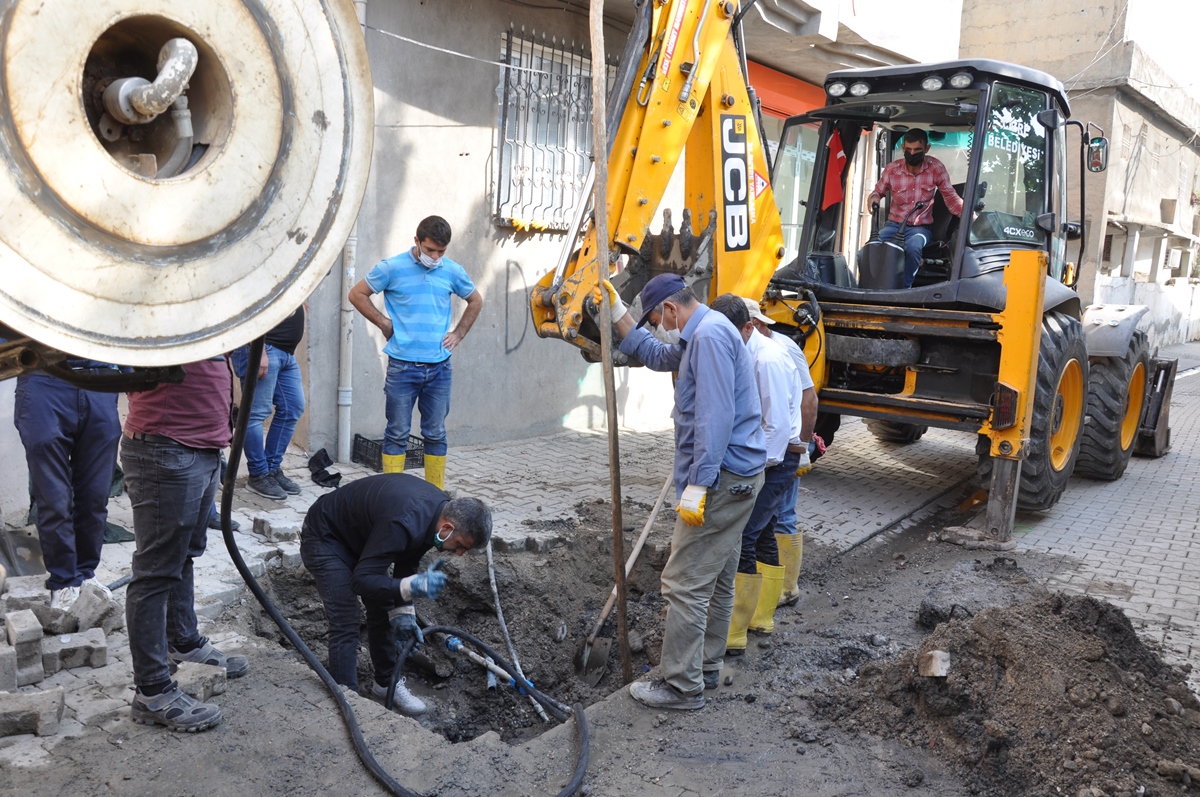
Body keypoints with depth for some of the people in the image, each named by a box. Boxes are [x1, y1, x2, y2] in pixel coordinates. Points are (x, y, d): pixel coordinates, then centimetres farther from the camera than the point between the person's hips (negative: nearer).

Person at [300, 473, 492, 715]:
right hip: (325, 538, -8)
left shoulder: (442, 510, -13)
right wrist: (415, 586, -48)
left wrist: (403, 612, -7)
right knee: (346, 622, -13)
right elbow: (361, 580, -37)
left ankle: (386, 683, 28)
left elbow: (406, 562, 0)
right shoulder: (405, 523, -40)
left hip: (361, 535, 8)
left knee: (382, 612, 12)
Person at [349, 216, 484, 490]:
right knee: (397, 433, 3)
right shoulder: (392, 268, -3)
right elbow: (357, 294, 5)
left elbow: (475, 301, 21)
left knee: (436, 433, 9)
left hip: (439, 367, 3)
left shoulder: (452, 271, 5)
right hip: (402, 365, -3)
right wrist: (384, 323, -1)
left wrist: (459, 333, 10)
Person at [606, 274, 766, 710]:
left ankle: (682, 686, 5)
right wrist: (617, 311, 29)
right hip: (735, 477, 11)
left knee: (685, 584, -4)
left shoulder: (709, 335, -17)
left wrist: (698, 484, -26)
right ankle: (706, 668, 30)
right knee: (717, 580, 18)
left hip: (721, 479, -11)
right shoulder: (701, 335, 18)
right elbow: (655, 355, 35)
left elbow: (716, 417, -25)